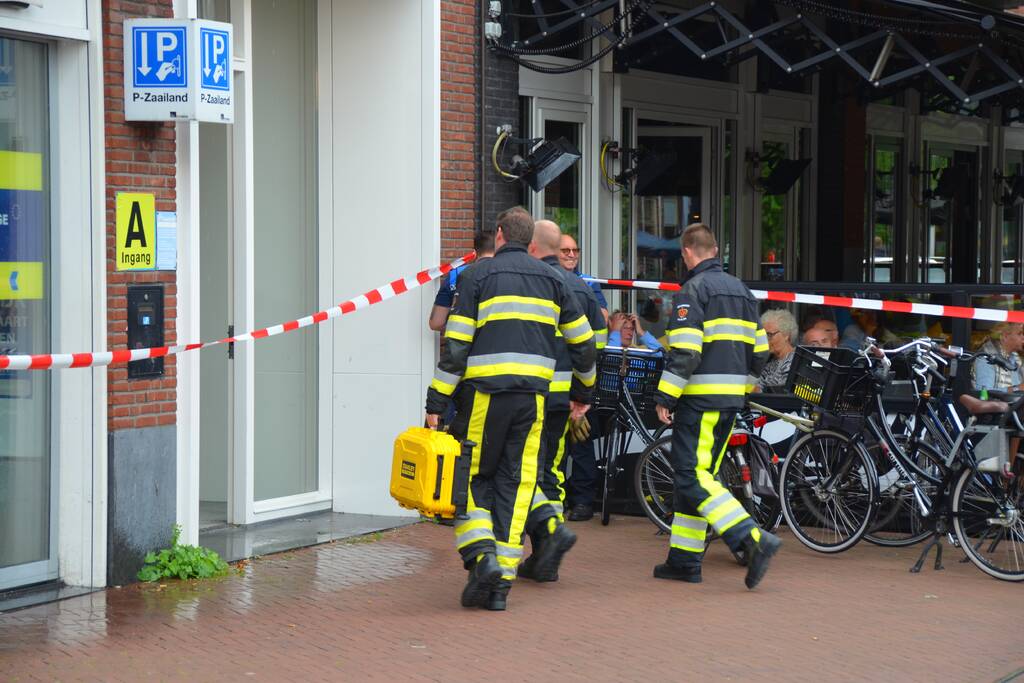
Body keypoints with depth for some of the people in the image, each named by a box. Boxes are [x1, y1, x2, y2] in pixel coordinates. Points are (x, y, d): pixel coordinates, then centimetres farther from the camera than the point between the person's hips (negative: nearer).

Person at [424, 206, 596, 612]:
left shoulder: (479, 275, 1)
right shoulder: (551, 279, 14)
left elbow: (456, 345, -5)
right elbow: (583, 341, 19)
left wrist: (436, 403, -5)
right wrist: (583, 392, 33)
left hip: (485, 392, -3)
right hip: (533, 395, 3)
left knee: (471, 475, 8)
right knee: (516, 483, 6)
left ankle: (482, 555, -14)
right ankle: (501, 583, 3)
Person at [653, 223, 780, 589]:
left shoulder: (693, 290, -9)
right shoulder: (741, 290, 17)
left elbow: (684, 352, -18)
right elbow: (759, 350, 17)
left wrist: (664, 397, -14)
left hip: (700, 398, -9)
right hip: (731, 400, 9)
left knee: (692, 477, -10)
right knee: (696, 474, 15)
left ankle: (753, 539, -22)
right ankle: (684, 559, 16)